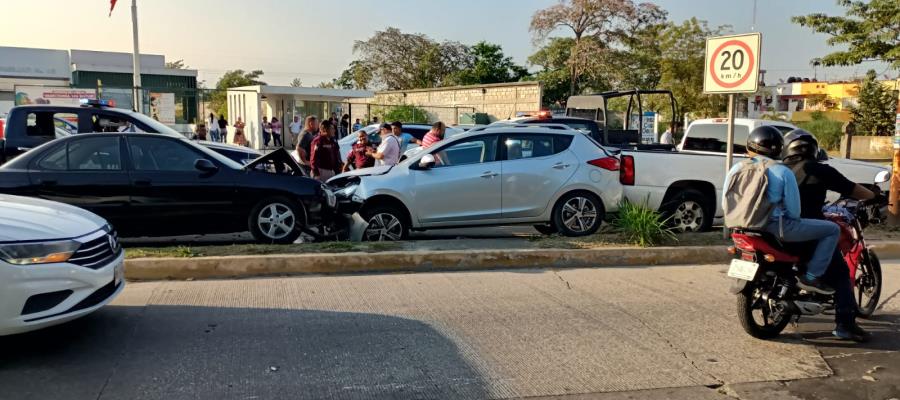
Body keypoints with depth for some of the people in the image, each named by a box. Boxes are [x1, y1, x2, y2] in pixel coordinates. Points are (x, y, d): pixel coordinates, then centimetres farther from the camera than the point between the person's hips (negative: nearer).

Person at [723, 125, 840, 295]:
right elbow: (794, 211, -10)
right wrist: (793, 218, 12)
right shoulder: (783, 172, -10)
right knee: (832, 229, 6)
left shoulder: (737, 169, 2)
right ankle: (811, 277, 0)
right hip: (776, 226, -6)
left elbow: (726, 205, 3)